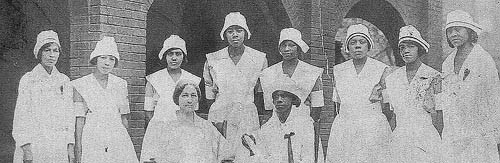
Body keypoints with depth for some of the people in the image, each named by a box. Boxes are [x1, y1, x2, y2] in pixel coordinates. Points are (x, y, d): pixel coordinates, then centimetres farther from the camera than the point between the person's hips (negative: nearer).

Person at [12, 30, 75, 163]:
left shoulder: (63, 80, 9)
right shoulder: (28, 80, -2)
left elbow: (68, 116, 10)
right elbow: (21, 116, -4)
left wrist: (70, 147, 4)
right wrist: (26, 149, -12)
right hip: (34, 145, -3)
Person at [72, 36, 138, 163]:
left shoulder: (120, 84, 8)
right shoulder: (81, 85, -1)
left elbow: (124, 118, 12)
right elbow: (79, 120, -3)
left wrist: (126, 142, 10)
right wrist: (78, 151, -7)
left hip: (118, 139, 3)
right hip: (92, 141, -2)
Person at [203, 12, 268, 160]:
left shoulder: (259, 59, 3)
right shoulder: (213, 59, 3)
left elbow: (261, 91, 12)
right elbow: (210, 93, 13)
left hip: (248, 118, 0)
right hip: (220, 117, 0)